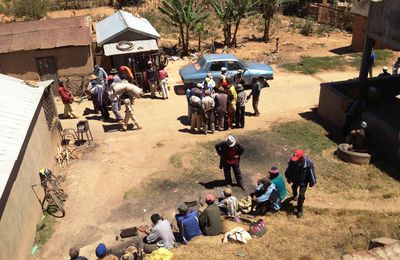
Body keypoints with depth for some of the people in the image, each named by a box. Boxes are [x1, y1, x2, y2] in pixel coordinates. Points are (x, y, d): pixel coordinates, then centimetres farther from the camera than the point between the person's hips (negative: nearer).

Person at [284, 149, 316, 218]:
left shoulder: (308, 163, -37)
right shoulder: (292, 161, -31)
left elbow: (311, 173, -18)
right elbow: (288, 171, -10)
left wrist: (312, 182, -6)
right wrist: (288, 178, 5)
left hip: (304, 181, -3)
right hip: (295, 179, 3)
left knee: (301, 195, -8)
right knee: (294, 188, 32)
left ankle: (300, 210, 15)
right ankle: (295, 195, 70)